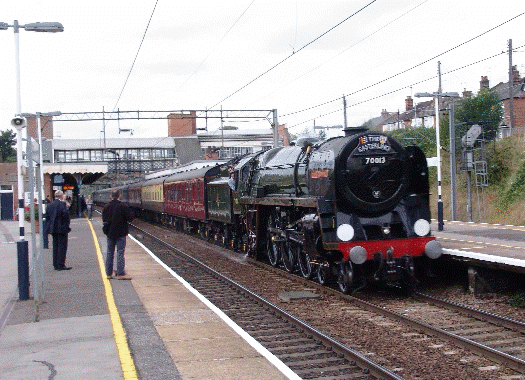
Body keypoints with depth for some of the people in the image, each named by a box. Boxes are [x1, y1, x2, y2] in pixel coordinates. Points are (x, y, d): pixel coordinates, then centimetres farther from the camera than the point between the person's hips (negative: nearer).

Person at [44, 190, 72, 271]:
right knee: (62, 246, -2)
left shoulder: (50, 205, 9)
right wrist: (67, 224, -10)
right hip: (62, 229, -7)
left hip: (53, 229, 7)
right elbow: (65, 213, -21)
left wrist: (51, 224, 16)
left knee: (55, 246, 12)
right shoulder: (62, 204, -11)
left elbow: (47, 215, 10)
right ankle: (61, 265, -4)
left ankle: (56, 265, 14)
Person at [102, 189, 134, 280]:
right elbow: (130, 218, -12)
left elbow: (104, 220, 8)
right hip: (120, 234, -5)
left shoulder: (106, 207, 2)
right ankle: (120, 274, -4)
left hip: (110, 234, 5)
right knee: (120, 253, -2)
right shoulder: (123, 206, -13)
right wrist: (130, 212, 7)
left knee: (109, 253, 11)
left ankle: (109, 273, 16)